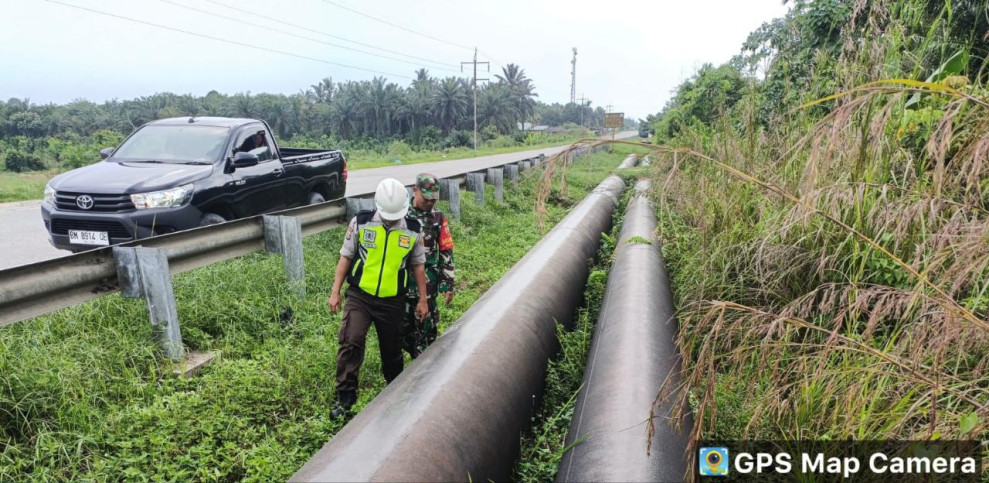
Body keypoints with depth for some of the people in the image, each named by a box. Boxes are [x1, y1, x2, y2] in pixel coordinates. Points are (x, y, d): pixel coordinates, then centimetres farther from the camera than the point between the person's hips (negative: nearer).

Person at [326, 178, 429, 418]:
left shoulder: (413, 230, -3)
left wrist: (423, 299, 7)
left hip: (393, 301, 1)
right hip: (359, 296, -1)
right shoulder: (361, 222, -6)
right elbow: (346, 257, 2)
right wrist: (335, 292, -2)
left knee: (392, 351, 13)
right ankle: (345, 398, -3)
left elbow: (417, 265, 7)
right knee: (350, 343, -16)